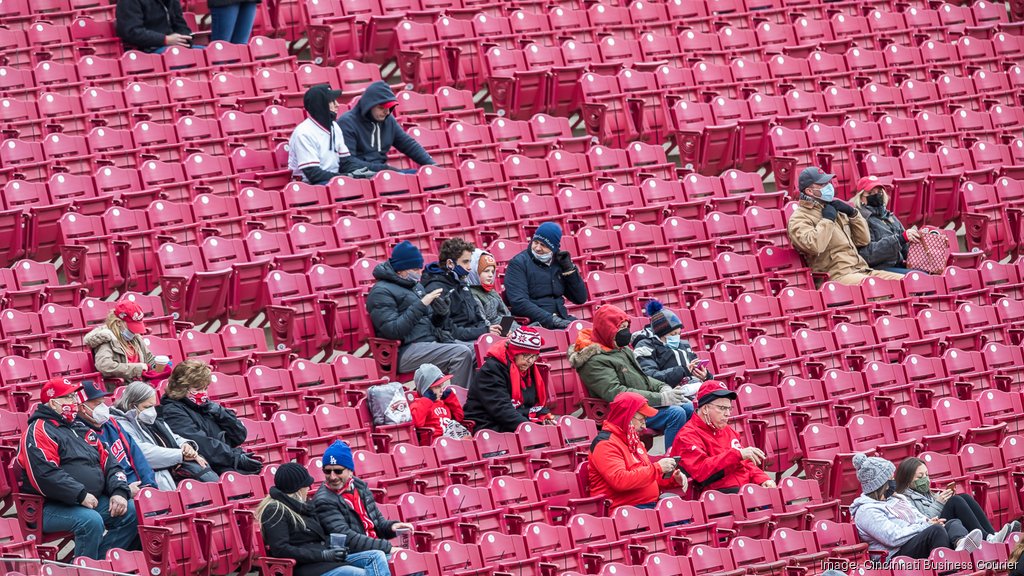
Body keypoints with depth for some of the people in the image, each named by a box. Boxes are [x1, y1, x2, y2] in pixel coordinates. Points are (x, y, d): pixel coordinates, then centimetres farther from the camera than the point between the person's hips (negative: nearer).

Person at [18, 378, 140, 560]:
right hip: (51, 508, -8)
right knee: (91, 520, -34)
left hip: (93, 501, 8)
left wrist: (119, 492, 0)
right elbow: (45, 474, -20)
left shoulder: (81, 429, 22)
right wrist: (81, 495, -20)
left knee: (132, 511, -7)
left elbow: (108, 463, 19)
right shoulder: (39, 431, -6)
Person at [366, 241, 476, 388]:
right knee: (461, 353, -26)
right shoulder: (381, 292, -7)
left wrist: (440, 311, 1)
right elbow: (392, 331, -19)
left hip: (432, 340, 9)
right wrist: (421, 305, -18)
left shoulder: (415, 285, 20)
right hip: (405, 351, -9)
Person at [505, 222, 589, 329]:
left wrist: (569, 268, 3)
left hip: (560, 319, 6)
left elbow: (581, 299, 16)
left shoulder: (558, 263, 16)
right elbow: (519, 302, -14)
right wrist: (551, 319, -22)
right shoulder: (518, 263, 0)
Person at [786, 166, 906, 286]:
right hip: (837, 275, -8)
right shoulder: (800, 218, 2)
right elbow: (813, 246, -20)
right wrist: (827, 220, -8)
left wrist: (852, 213, 13)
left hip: (861, 270, 8)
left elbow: (864, 240, 26)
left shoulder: (834, 208, 24)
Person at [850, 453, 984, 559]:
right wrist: (925, 526, -11)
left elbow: (919, 517, 26)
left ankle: (961, 544, -49)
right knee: (936, 530, -29)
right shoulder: (866, 511, -5)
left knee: (953, 523, -11)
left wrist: (930, 521, 1)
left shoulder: (897, 498, 26)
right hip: (897, 555, -9)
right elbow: (893, 537, -16)